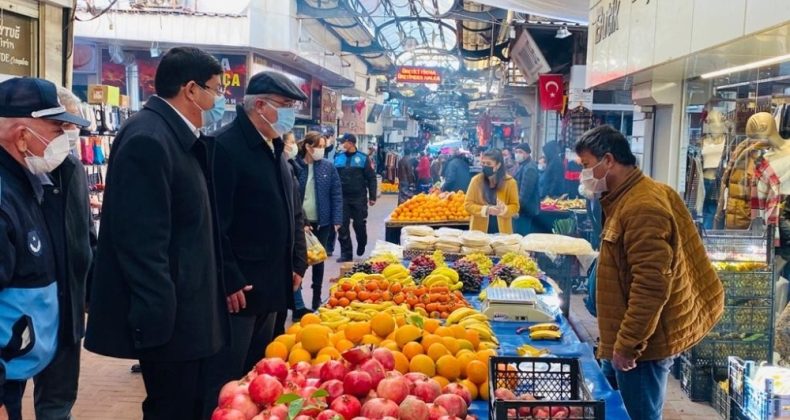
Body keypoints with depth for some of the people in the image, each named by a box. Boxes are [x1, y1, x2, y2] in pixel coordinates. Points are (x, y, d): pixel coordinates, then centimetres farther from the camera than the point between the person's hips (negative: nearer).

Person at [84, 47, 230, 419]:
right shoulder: (147, 139, -19)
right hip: (168, 318, -10)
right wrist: (158, 319, -22)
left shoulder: (176, 137, 12)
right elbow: (141, 241, -24)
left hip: (186, 310, 10)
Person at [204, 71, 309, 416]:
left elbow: (293, 212, 20)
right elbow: (214, 223, -19)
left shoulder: (276, 149, 13)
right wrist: (229, 281, -19)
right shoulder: (225, 146, -14)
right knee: (224, 380, 1)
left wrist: (298, 263, 13)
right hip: (238, 287, -9)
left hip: (272, 284, 9)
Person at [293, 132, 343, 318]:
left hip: (321, 222, 3)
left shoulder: (328, 166, 0)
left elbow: (336, 194, 2)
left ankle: (317, 301, 29)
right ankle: (298, 306, 3)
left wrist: (337, 220, -6)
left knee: (318, 260, 15)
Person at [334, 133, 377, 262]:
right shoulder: (338, 158, 5)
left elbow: (371, 178, -2)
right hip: (342, 198, 2)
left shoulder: (363, 158, -3)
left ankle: (361, 245, 34)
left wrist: (372, 197, -6)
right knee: (343, 226, 1)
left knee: (360, 224, 7)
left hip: (359, 198, -2)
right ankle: (346, 253, 9)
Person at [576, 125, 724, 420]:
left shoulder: (641, 208, -23)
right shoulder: (632, 198, 11)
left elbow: (652, 285, -27)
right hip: (644, 336, 10)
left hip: (643, 341, -10)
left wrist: (627, 344, -22)